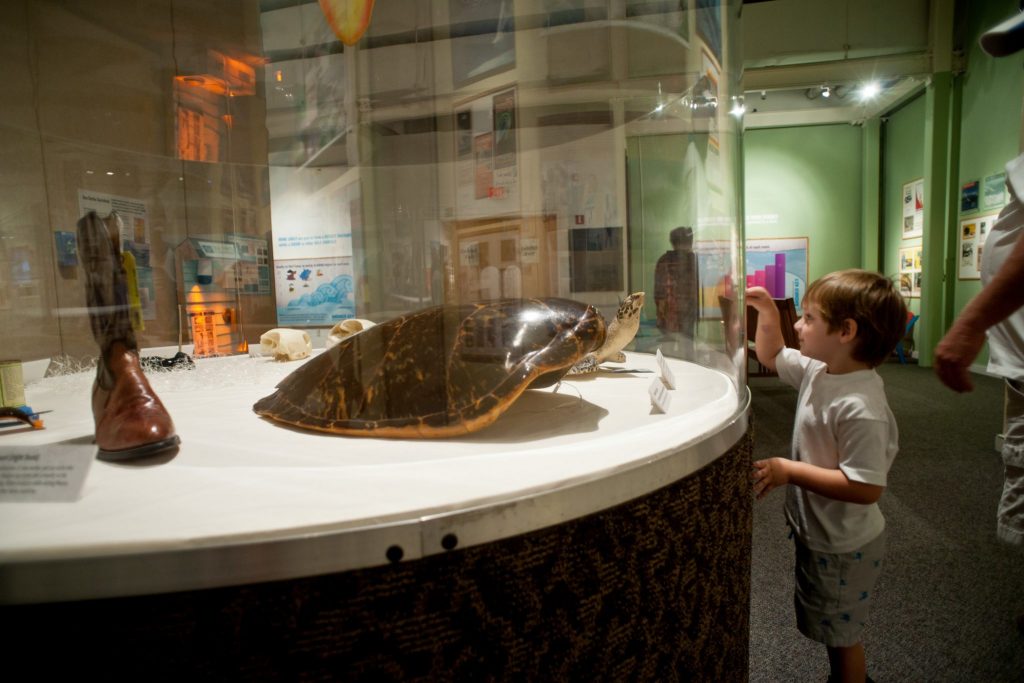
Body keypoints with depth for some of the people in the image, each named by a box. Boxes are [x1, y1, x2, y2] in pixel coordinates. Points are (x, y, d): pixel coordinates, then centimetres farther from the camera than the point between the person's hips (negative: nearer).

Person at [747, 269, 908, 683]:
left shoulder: (860, 408, -33)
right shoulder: (819, 371, -5)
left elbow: (866, 488, -34)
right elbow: (771, 356, 12)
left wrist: (790, 471, -30)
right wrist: (768, 315, -3)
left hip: (842, 548, -9)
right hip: (819, 535, 9)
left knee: (840, 635, 15)